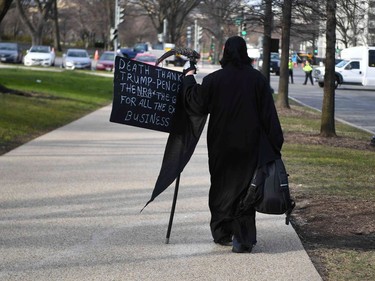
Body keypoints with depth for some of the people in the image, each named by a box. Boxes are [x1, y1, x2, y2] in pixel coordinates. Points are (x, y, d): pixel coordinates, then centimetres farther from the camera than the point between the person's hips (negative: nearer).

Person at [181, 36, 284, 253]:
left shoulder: (213, 80, -7)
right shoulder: (258, 79, -5)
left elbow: (194, 104, 3)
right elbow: (269, 115, -5)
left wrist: (189, 76, 16)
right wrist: (276, 144, -1)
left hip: (221, 146, 0)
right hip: (249, 146, 0)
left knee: (222, 187, 15)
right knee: (245, 186, 5)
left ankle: (223, 233, 23)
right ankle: (244, 238, 1)